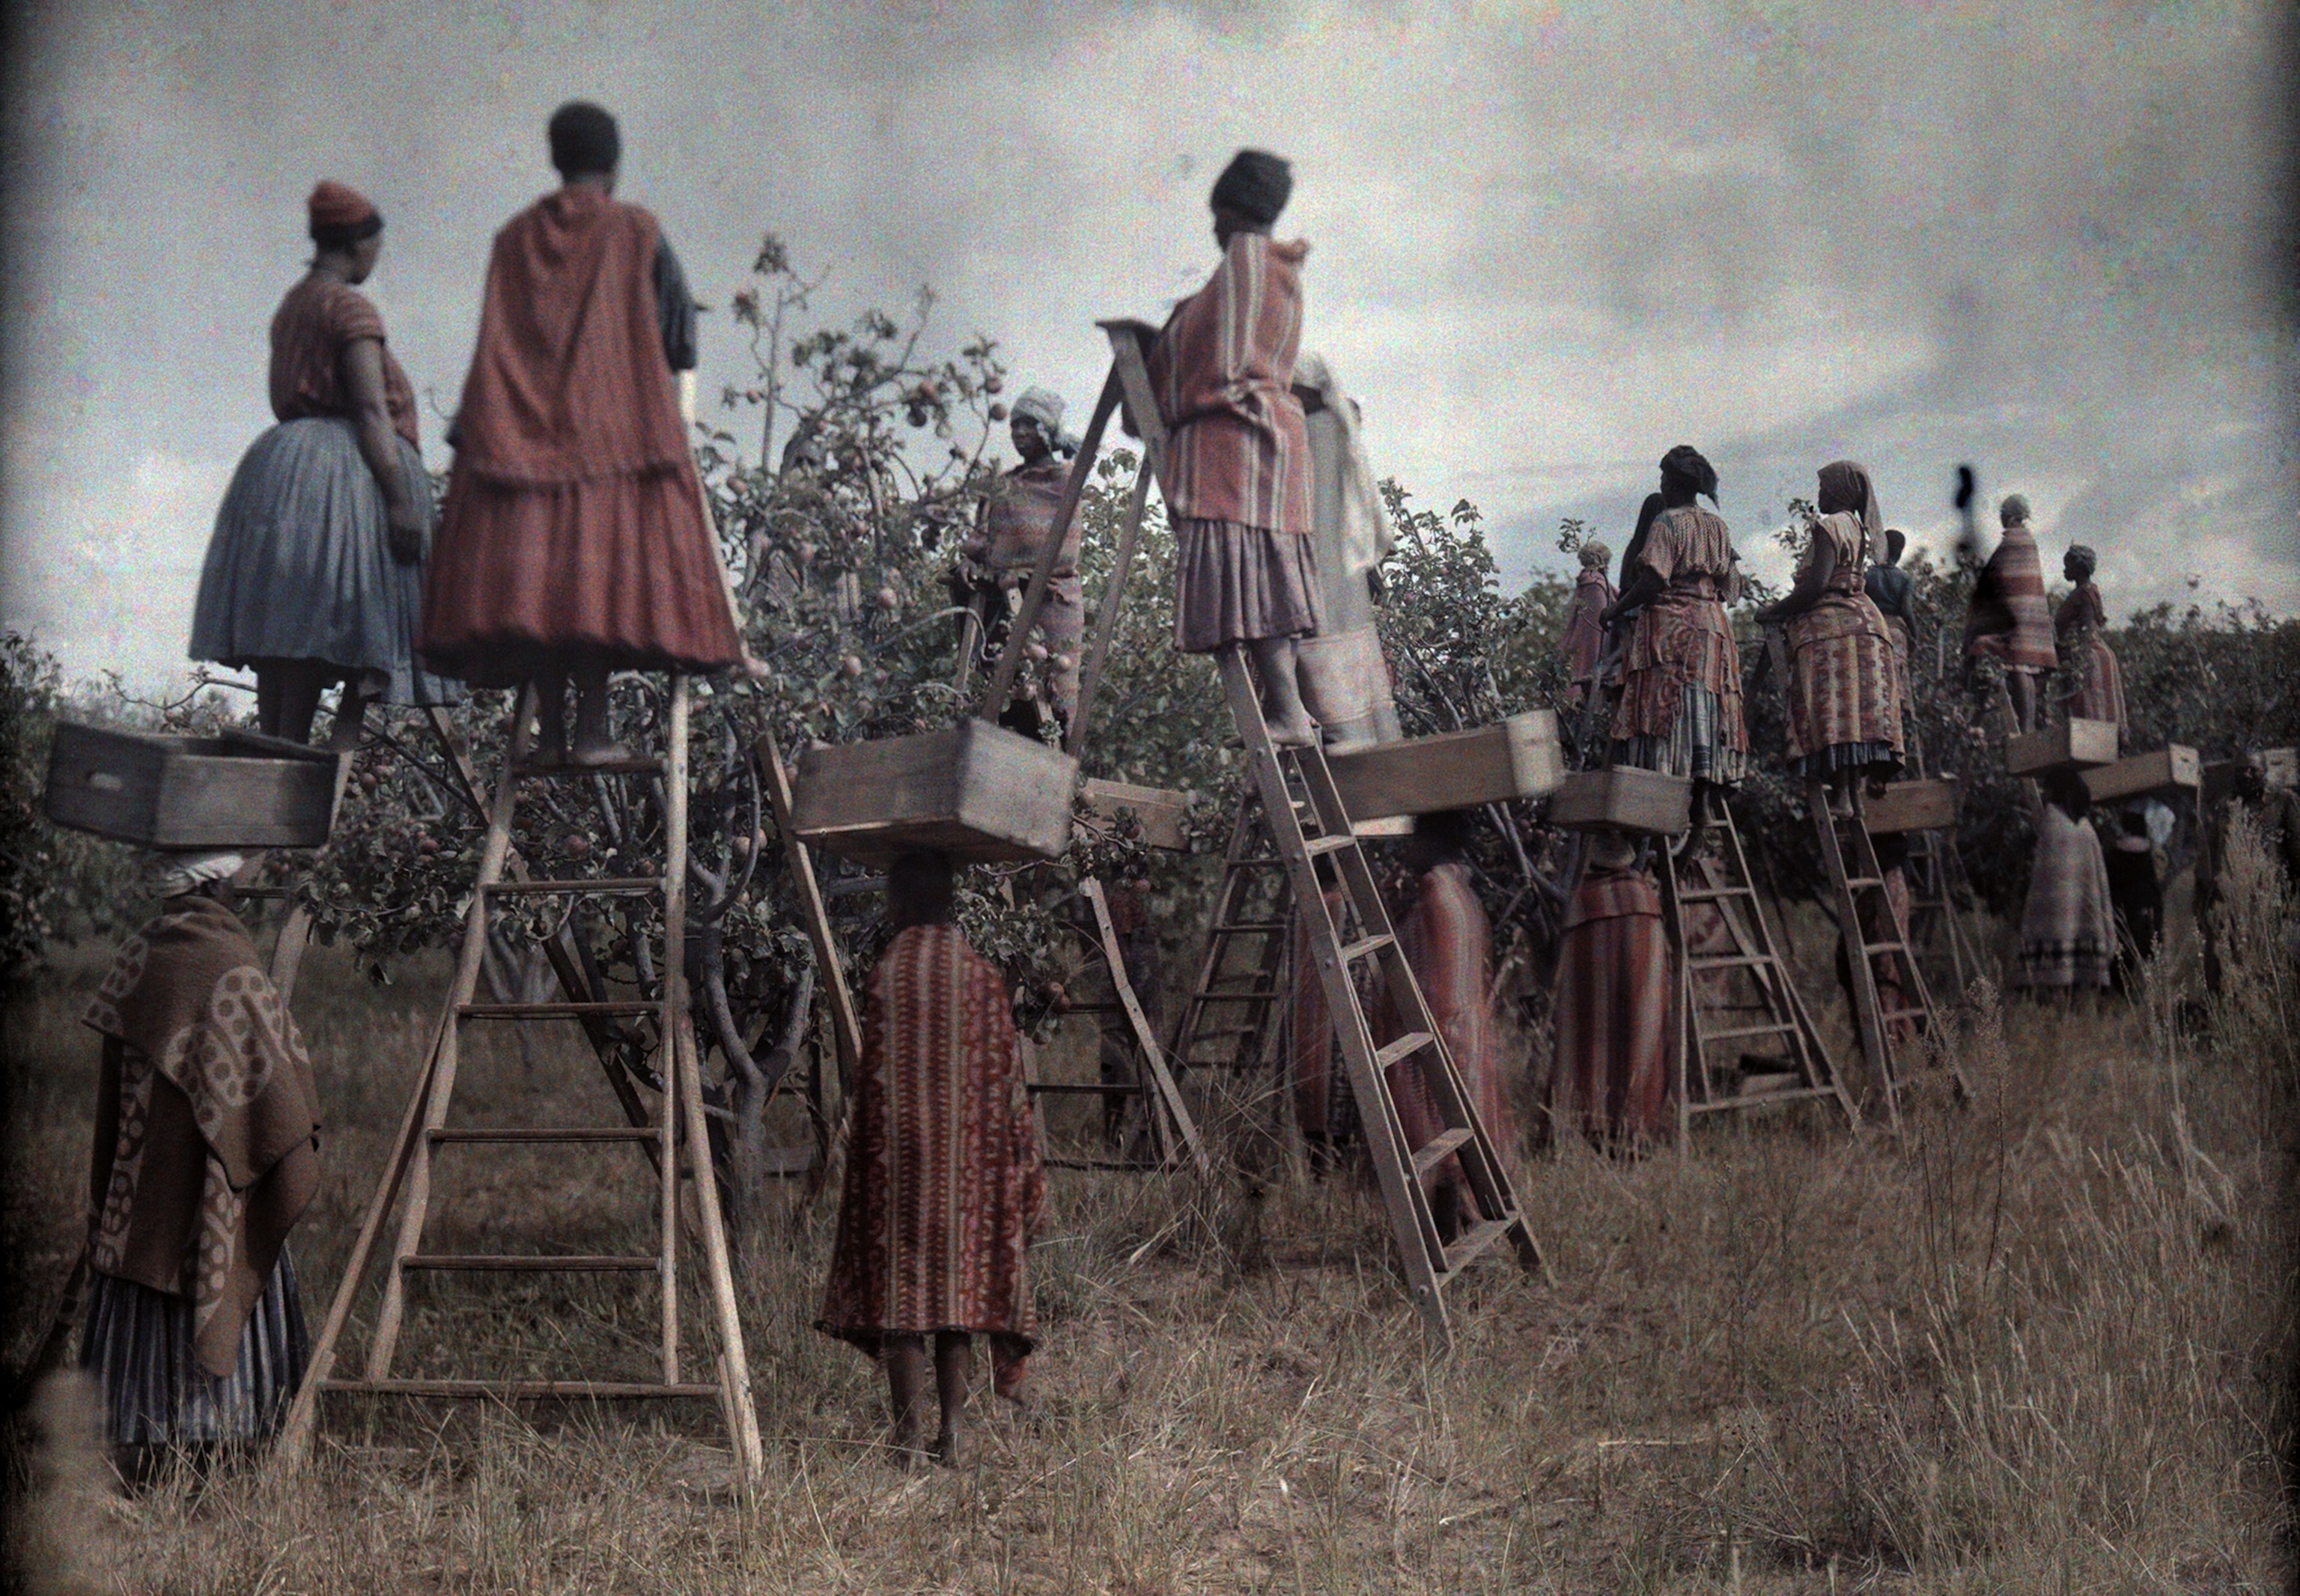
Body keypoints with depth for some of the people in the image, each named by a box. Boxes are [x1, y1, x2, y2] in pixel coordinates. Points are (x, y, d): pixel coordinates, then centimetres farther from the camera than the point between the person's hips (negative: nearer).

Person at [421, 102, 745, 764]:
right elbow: (679, 337, 8)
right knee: (604, 566, -7)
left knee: (532, 573, 1)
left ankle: (551, 732, -2)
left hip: (522, 430, 3)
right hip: (615, 429, -3)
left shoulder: (514, 238, 14)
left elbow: (500, 341, 15)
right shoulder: (635, 230, 4)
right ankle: (592, 730, -13)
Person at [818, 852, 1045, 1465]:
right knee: (958, 1277, 10)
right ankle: (954, 1426, 6)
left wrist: (867, 1153, -2)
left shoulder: (890, 971, -7)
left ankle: (908, 1430, 0)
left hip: (902, 1153, -3)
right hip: (967, 1156, 3)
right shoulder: (980, 972, 3)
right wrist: (1024, 1161, 10)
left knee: (900, 1281, 2)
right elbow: (1006, 1071, 4)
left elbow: (876, 1075, -9)